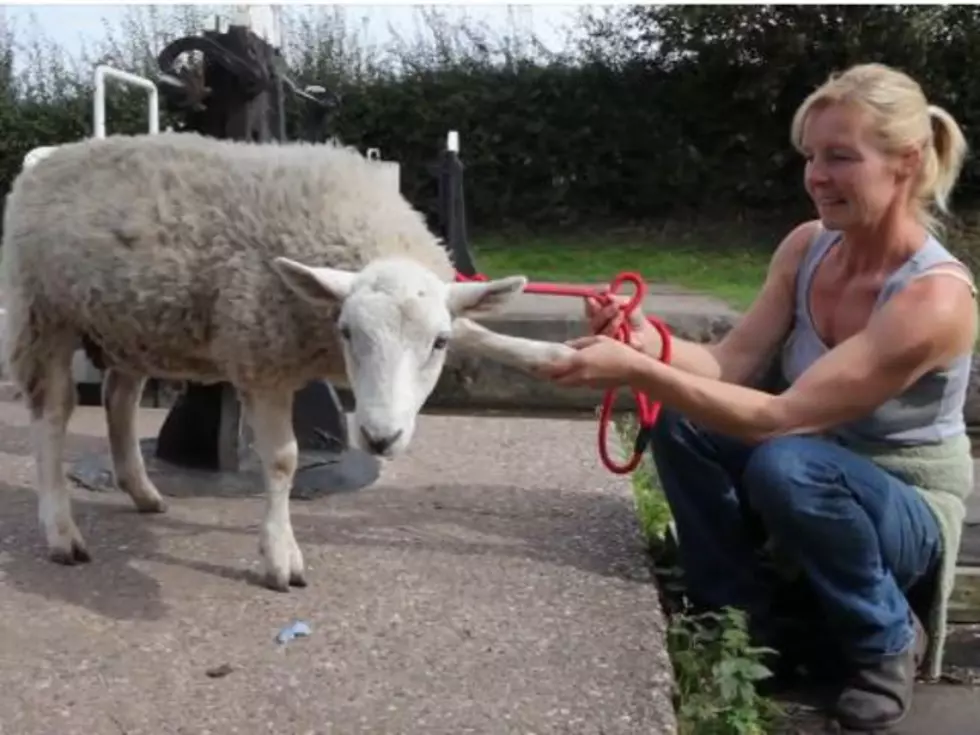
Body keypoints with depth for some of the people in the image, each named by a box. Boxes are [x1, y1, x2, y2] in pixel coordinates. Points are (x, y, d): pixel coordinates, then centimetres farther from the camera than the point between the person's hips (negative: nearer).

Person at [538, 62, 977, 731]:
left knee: (785, 464, -37)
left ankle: (889, 643, -7)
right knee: (682, 420, -18)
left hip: (911, 511, -6)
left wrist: (638, 372, -42)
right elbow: (730, 365, -12)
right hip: (819, 480, 6)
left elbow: (781, 416, -35)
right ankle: (742, 619, 2)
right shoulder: (807, 246, -8)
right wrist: (648, 342, -32)